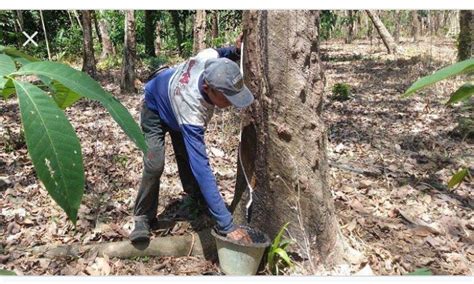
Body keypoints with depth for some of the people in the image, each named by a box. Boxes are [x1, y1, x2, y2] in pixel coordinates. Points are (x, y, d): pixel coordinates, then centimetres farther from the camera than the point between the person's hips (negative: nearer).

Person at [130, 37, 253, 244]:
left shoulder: (209, 58, -37)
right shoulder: (191, 113, -50)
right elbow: (202, 169, -53)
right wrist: (228, 225, -54)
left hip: (174, 94, 6)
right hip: (155, 108, -6)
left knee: (189, 160, -1)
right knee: (154, 165, -20)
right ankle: (143, 217, 1)